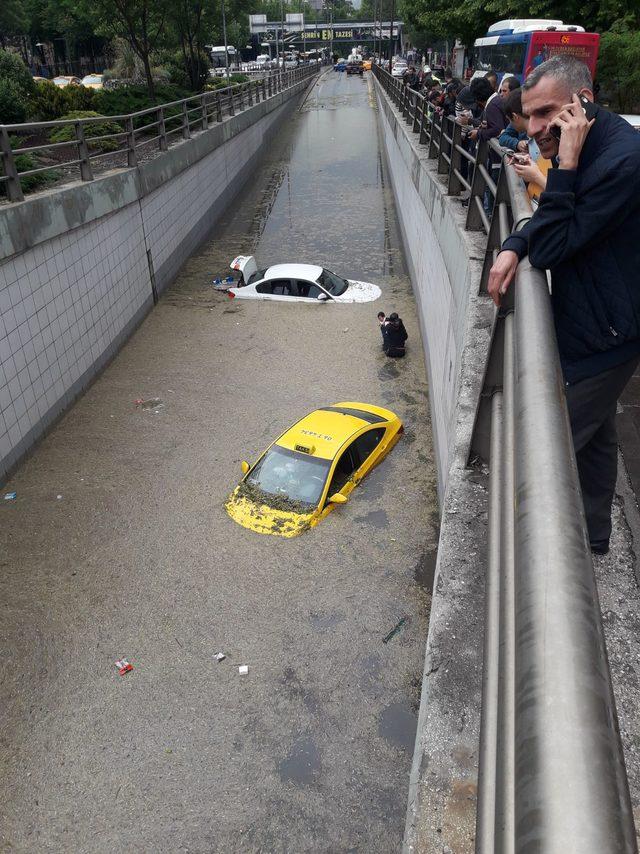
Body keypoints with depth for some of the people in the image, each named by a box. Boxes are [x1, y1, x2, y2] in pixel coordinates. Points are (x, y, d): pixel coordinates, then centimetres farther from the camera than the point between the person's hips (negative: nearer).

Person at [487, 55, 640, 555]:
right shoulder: (593, 148, 5)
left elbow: (551, 249, -24)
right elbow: (555, 221, 14)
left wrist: (564, 167, -26)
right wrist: (514, 246, -6)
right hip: (595, 325, 10)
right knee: (594, 435, 22)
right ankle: (594, 535, 41)